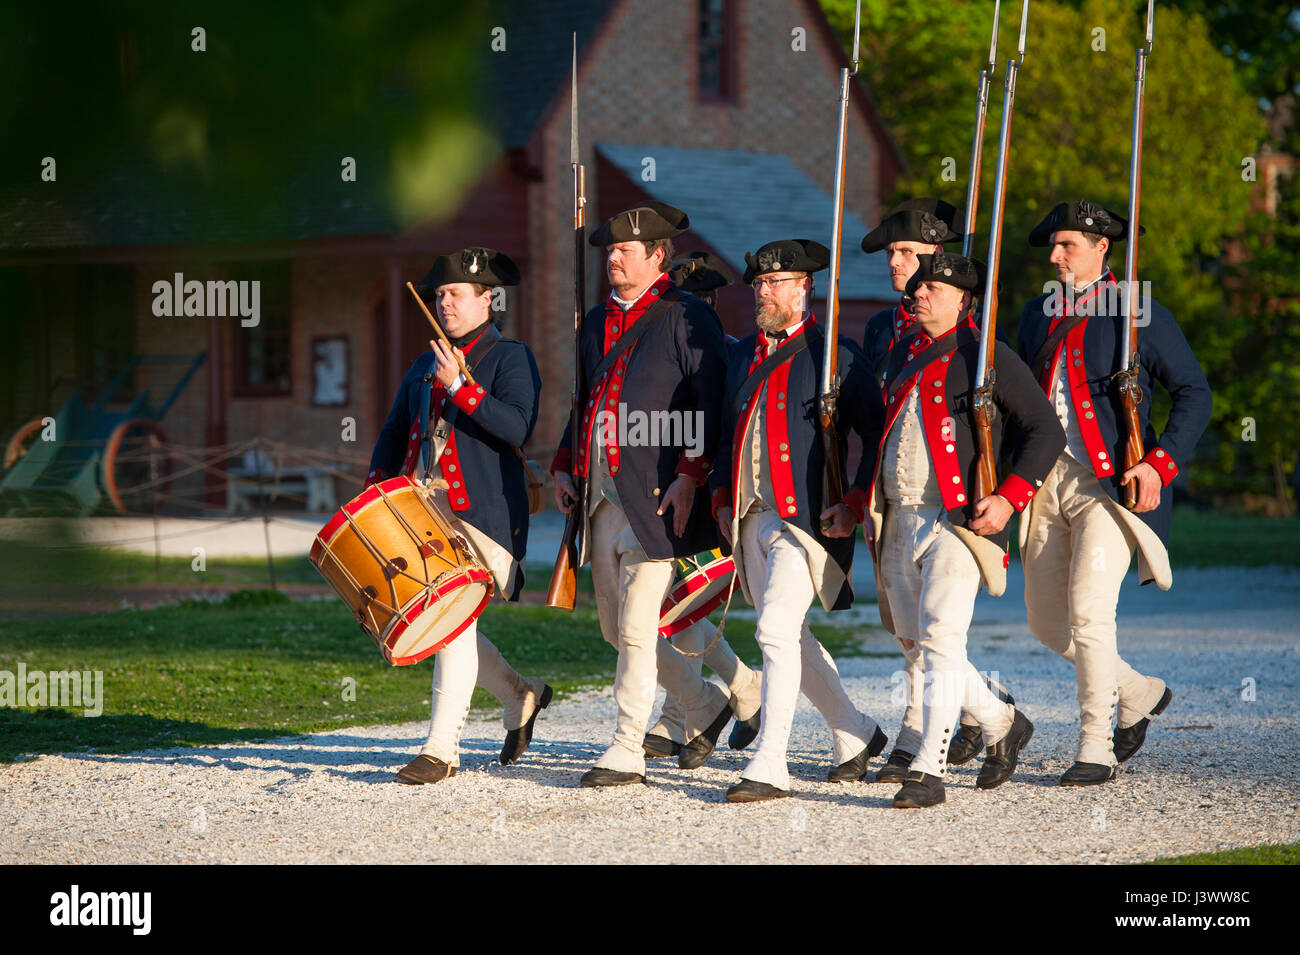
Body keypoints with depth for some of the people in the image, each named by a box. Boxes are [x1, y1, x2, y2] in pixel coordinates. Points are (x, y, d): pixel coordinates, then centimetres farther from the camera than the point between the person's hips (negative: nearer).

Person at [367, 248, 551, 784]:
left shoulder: (511, 357, -1)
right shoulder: (426, 365, 20)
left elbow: (517, 428, -15)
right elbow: (396, 432, 23)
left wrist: (461, 388, -19)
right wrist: (376, 487, 8)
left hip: (480, 513, -7)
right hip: (424, 509, 7)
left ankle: (441, 749, -11)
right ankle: (520, 697, 27)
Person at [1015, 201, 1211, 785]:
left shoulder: (1140, 314, -2)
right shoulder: (1038, 315, 15)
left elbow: (1194, 392, 0)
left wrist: (1161, 463, -12)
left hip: (1108, 484, -6)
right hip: (1047, 482, 6)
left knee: (1088, 610, -17)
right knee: (1046, 621, 6)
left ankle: (1095, 749, -7)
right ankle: (1138, 694, 29)